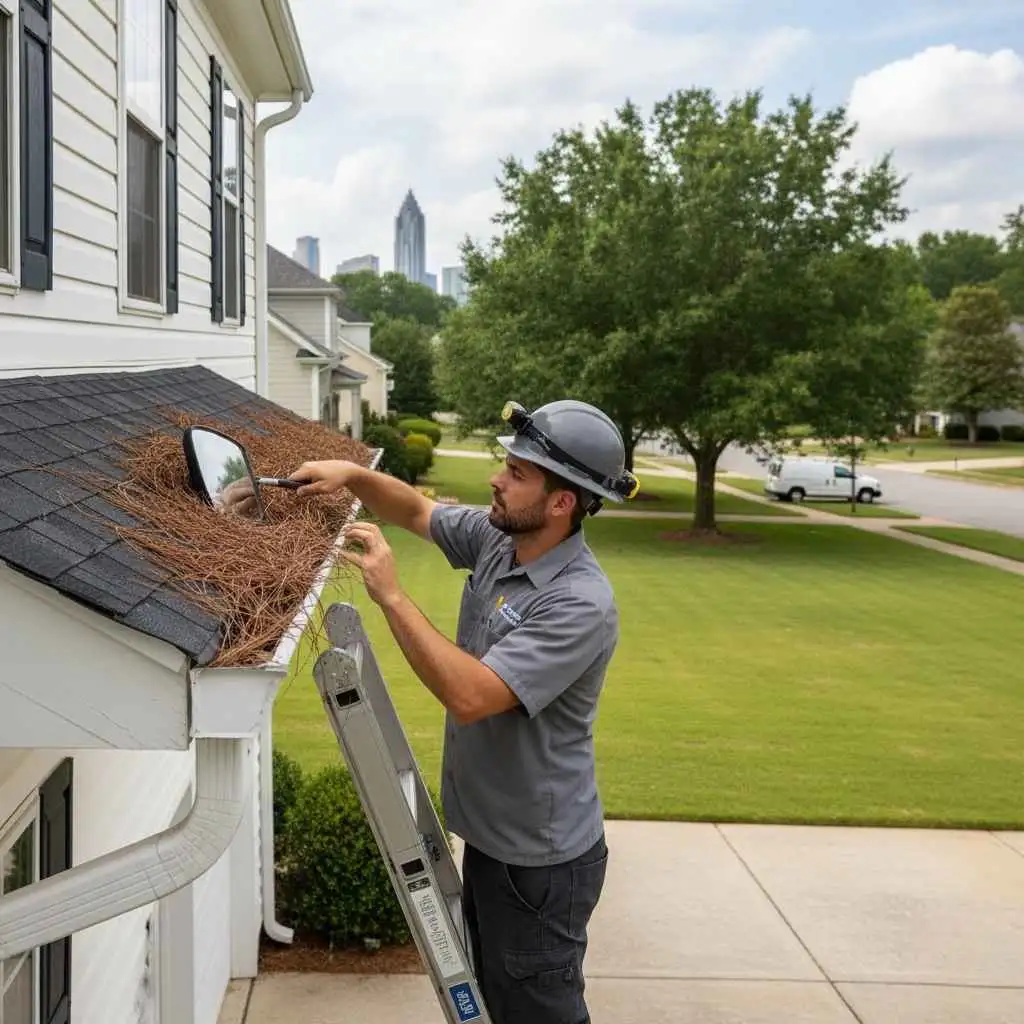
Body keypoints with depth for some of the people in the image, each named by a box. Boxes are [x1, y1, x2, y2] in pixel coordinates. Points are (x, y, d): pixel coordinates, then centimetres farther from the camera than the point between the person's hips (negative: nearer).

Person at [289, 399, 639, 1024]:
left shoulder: (580, 605, -29)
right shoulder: (496, 539, -3)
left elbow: (470, 696, -36)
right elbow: (418, 512, 15)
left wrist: (392, 596, -30)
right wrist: (355, 476, -4)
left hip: (539, 860, -9)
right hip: (491, 833, 9)